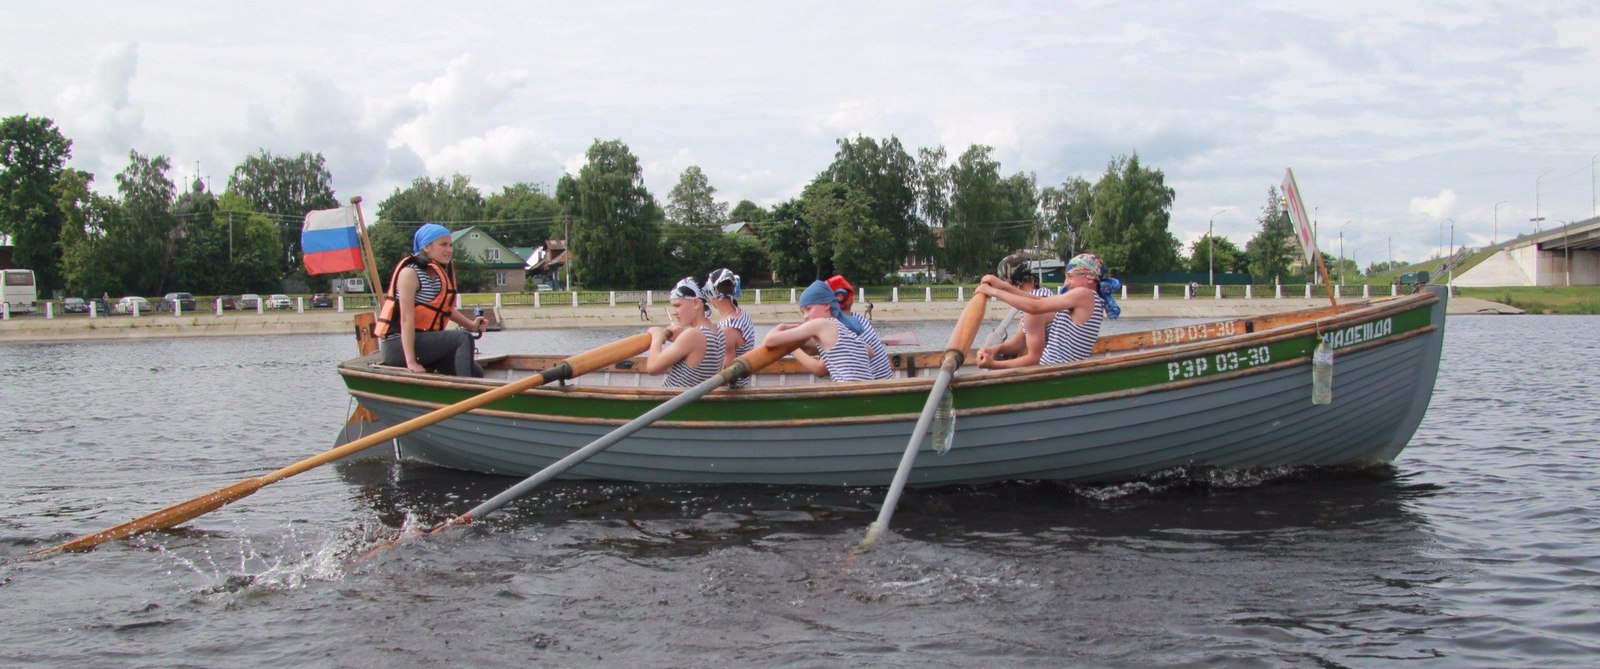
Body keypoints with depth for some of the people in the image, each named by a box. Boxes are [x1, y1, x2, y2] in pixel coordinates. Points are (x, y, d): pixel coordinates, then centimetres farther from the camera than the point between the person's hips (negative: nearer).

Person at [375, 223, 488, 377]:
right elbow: (406, 319, -21)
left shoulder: (443, 272, 11)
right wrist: (411, 362, -27)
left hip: (424, 342, 9)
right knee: (463, 339, -25)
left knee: (475, 372, -3)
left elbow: (446, 309, 21)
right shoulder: (410, 273, -14)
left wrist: (471, 325, 3)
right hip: (398, 344, -9)